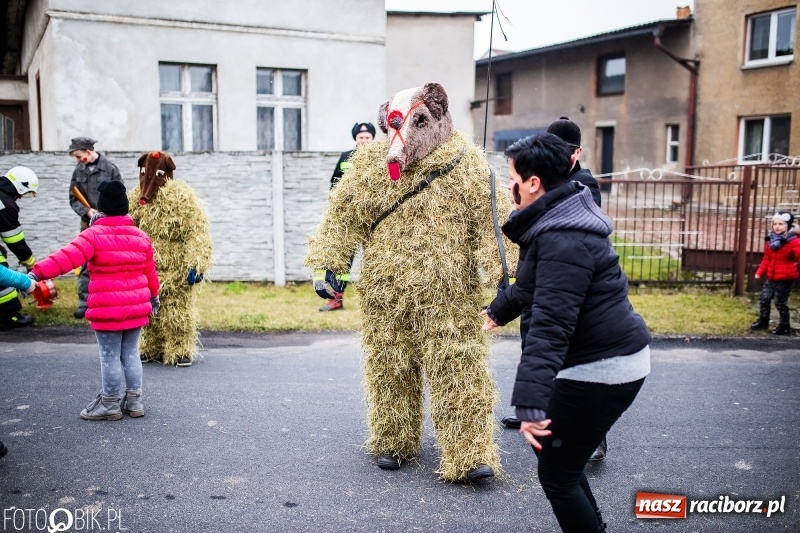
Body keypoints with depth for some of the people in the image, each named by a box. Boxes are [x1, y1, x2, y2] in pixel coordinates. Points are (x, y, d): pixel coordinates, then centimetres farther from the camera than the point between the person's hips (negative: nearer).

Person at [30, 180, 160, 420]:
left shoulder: (95, 235, -11)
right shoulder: (141, 236, 7)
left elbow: (67, 257, -24)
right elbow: (150, 272, 15)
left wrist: (37, 273, -28)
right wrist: (154, 296, 29)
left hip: (107, 309, -6)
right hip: (136, 306, 6)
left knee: (110, 356, 5)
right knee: (131, 353, 16)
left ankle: (110, 404, 15)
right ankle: (134, 400, 22)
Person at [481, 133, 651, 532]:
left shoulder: (565, 239, -24)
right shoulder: (555, 223, 10)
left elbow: (549, 324, -33)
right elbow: (532, 286, 29)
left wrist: (530, 401, -37)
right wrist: (497, 309, 43)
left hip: (602, 367, -11)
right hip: (596, 357, 11)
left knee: (555, 473, -2)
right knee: (554, 451, 21)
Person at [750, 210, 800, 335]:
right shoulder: (771, 240, 6)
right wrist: (760, 272, 6)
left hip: (785, 278, -7)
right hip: (771, 277, 7)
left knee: (780, 303, 1)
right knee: (765, 298, 16)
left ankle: (784, 327, 16)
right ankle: (763, 321, 34)